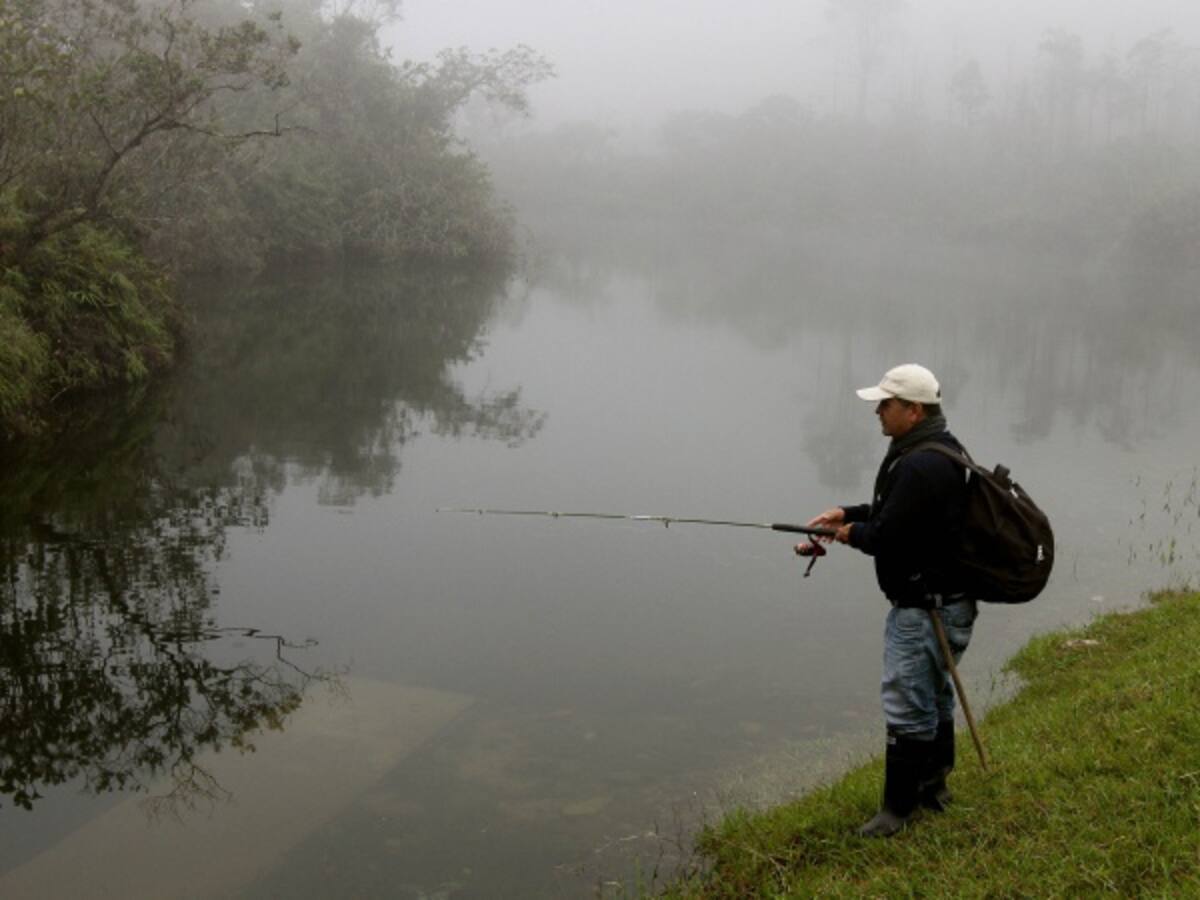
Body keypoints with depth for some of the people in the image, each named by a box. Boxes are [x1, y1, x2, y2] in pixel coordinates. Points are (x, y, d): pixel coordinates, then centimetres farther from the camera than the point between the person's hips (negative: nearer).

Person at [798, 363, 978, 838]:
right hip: (947, 602, 11)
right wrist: (848, 513, 7)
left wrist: (851, 534, -5)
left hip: (923, 608, -11)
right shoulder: (940, 451, 11)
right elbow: (896, 510, 20)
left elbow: (887, 537, -25)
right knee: (933, 695, 23)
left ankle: (898, 808, 5)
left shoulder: (921, 467, -25)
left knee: (907, 706, -3)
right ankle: (933, 785, 39)